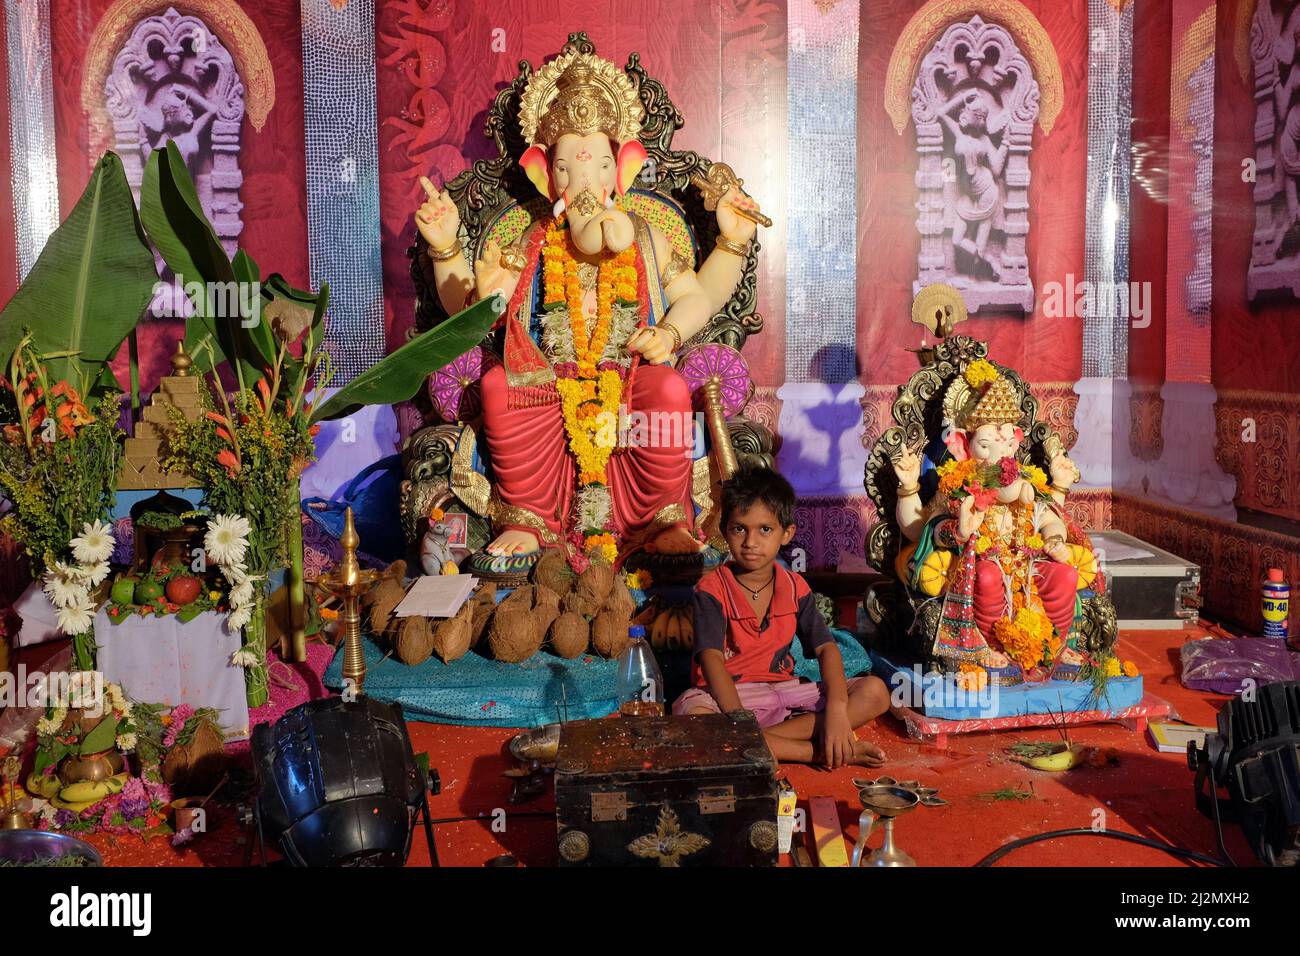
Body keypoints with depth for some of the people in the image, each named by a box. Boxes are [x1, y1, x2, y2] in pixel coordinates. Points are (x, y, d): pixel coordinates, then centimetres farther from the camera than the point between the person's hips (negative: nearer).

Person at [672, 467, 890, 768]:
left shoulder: (794, 587, 5)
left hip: (783, 690, 4)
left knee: (875, 692, -12)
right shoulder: (712, 588, -7)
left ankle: (761, 741, -24)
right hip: (725, 695, -4)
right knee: (691, 715, -39)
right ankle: (815, 751, -29)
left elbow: (826, 647, -2)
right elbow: (711, 658, -19)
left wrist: (837, 708, -22)